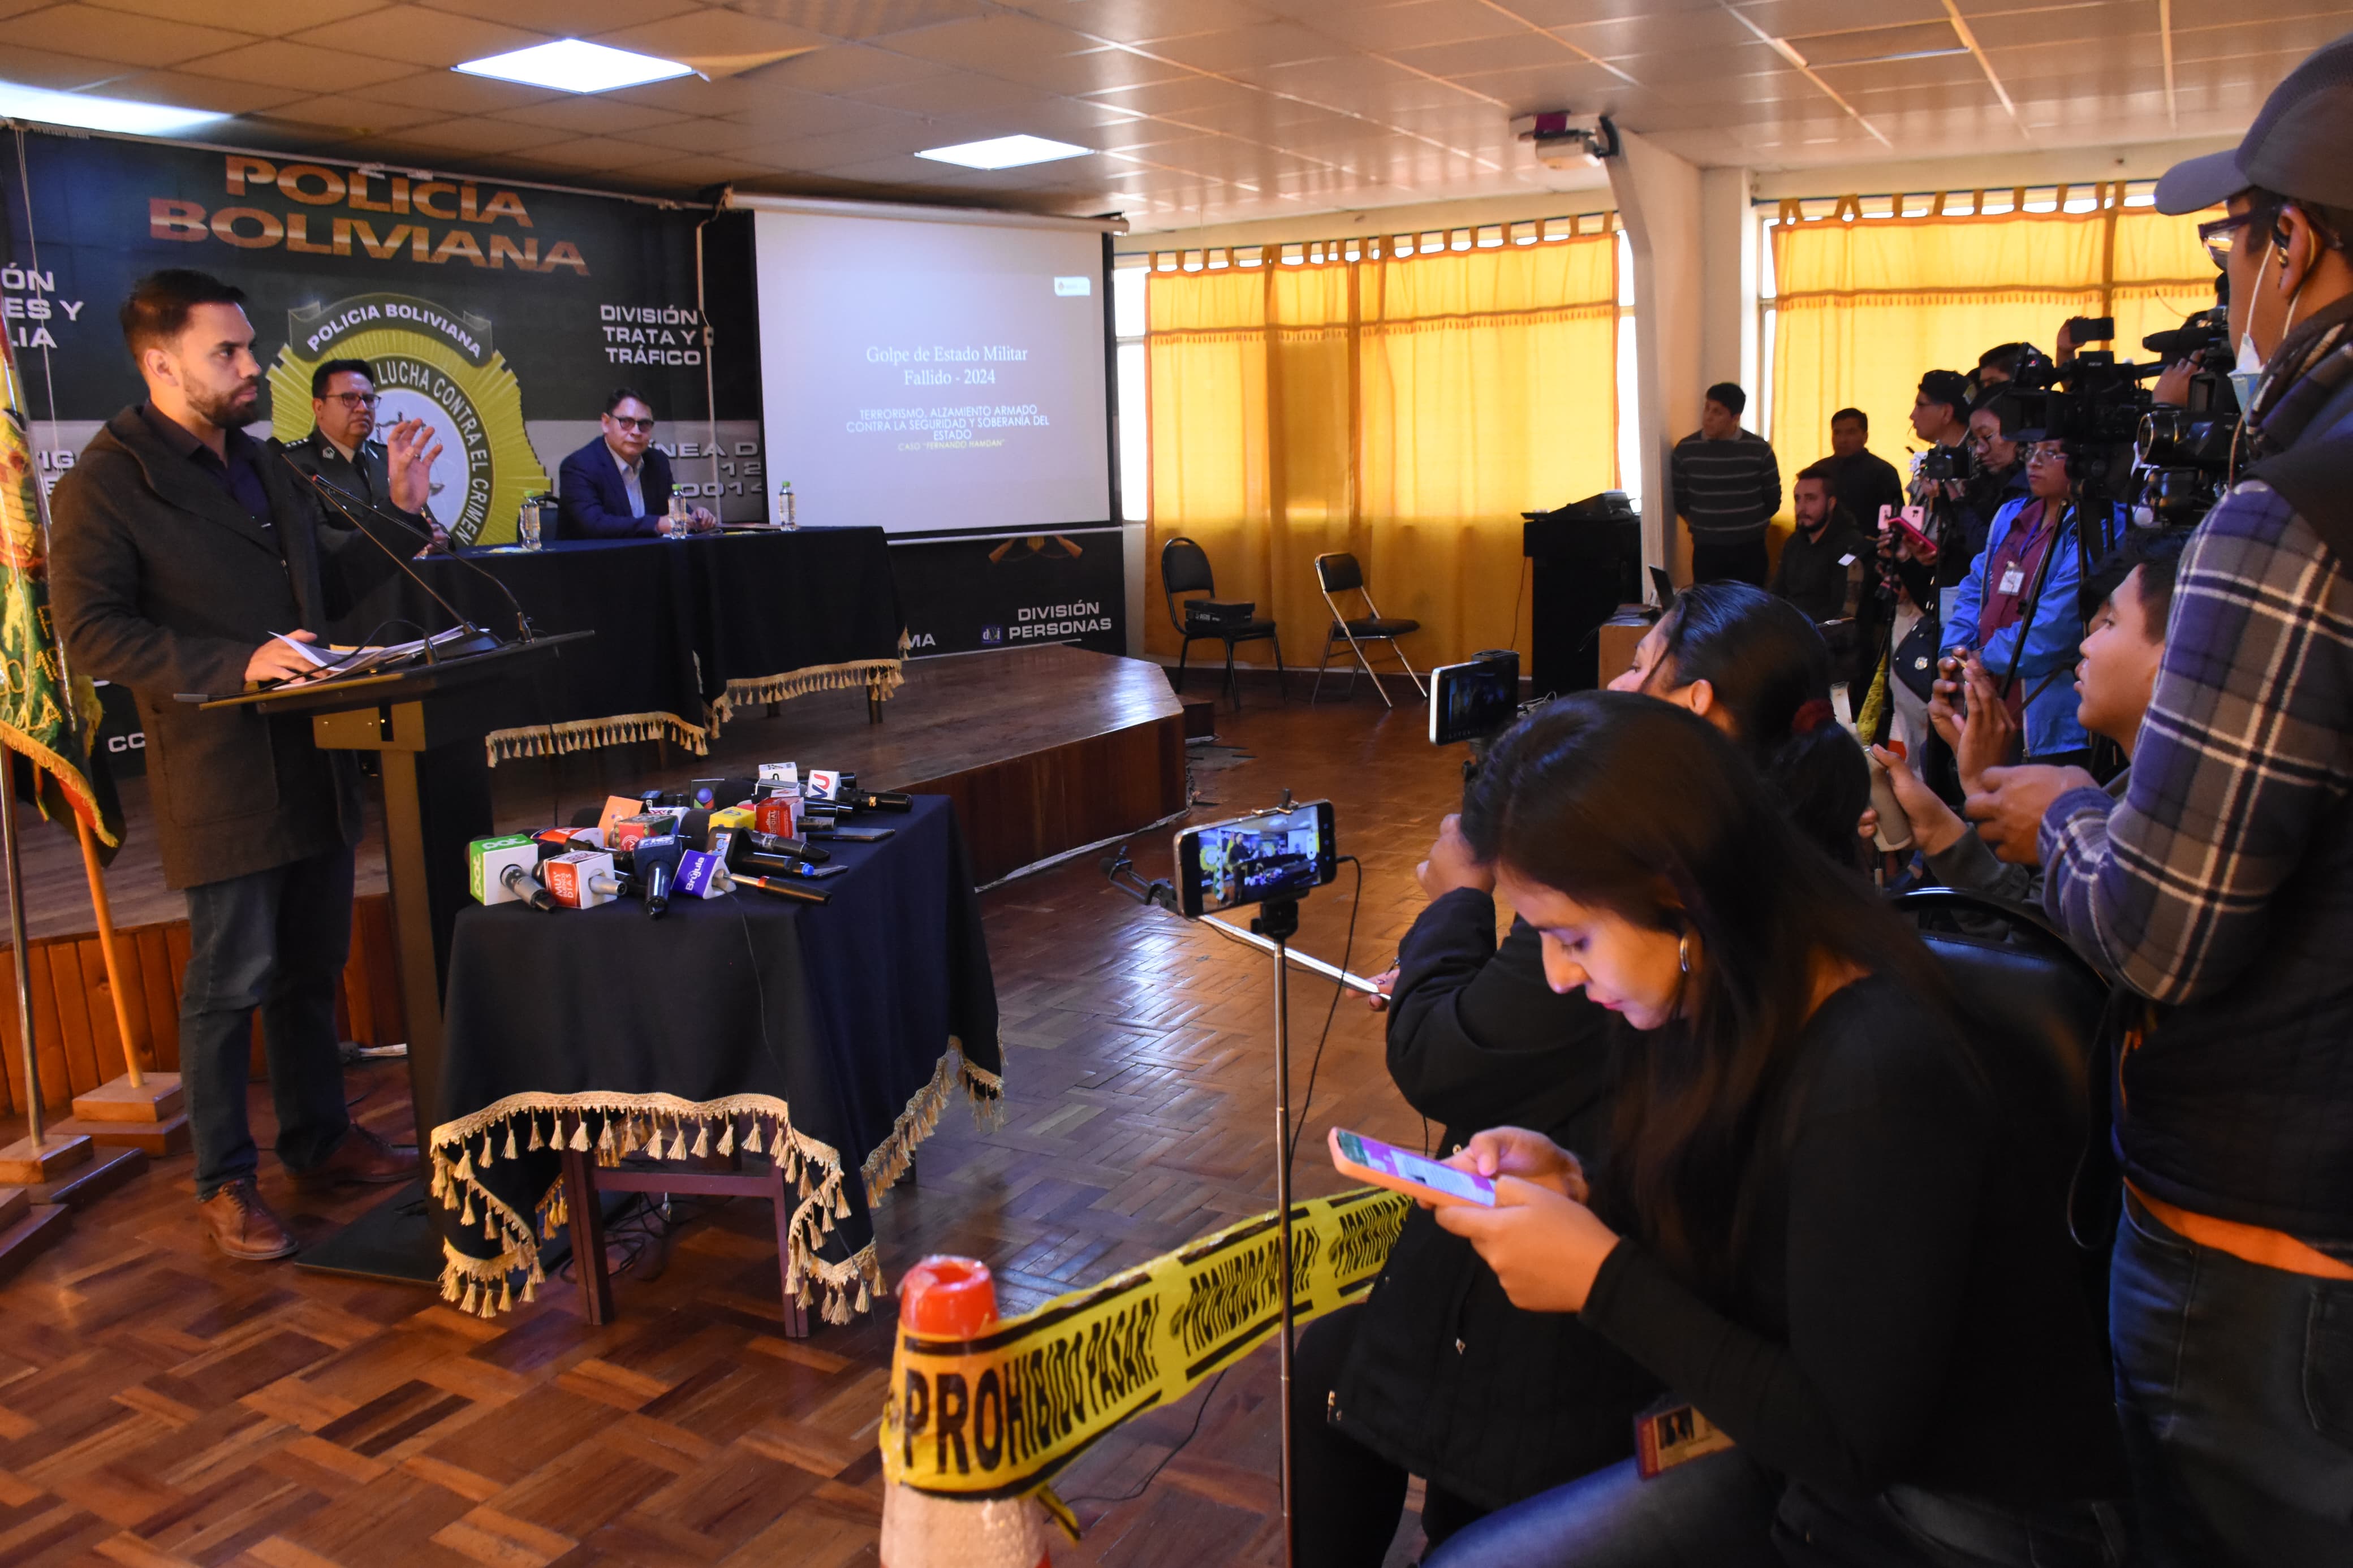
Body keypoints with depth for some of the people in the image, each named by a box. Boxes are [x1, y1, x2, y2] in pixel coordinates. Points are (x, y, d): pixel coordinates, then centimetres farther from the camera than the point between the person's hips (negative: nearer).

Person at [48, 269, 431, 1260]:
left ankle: (318, 1140, 30)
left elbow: (327, 586, 21)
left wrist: (398, 513, 9)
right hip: (221, 780, -7)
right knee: (230, 985, 1)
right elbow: (92, 633, -15)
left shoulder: (264, 470, 16)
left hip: (314, 767, 7)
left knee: (313, 971, 16)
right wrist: (237, 665, -25)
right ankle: (224, 1183, 15)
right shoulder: (104, 486, -8)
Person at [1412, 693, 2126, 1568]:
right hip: (1805, 1460, 8)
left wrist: (1602, 1281, -23)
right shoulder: (1733, 1012, -6)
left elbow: (1849, 1447, -24)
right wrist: (1577, 1189, -7)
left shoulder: (1879, 1084, -31)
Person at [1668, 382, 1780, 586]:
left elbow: (1772, 500, 8)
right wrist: (1700, 528, 9)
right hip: (1706, 549, 0)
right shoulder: (1685, 450, -2)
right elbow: (1680, 500, 9)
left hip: (1750, 549, 0)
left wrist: (1750, 527, 12)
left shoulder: (1759, 450, -3)